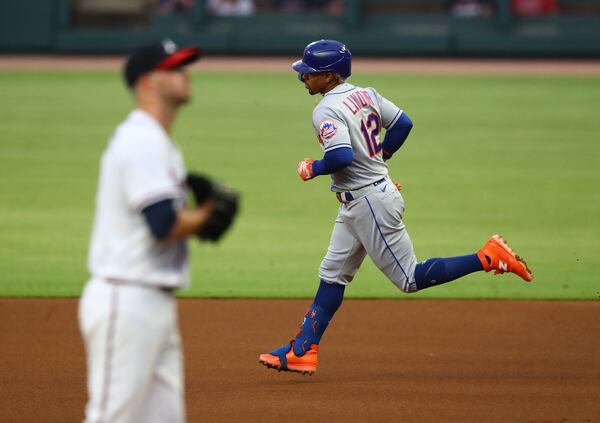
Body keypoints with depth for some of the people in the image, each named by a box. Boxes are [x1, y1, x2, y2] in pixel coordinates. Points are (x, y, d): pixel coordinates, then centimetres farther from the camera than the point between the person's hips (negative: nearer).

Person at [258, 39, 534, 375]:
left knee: (410, 279, -3)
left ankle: (489, 257, -6)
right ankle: (302, 352, 15)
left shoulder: (327, 111, -20)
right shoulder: (365, 94, 7)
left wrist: (312, 168, -13)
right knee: (332, 275, 12)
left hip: (369, 202, -11)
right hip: (357, 205, 11)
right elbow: (403, 123, 12)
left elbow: (342, 157, -32)